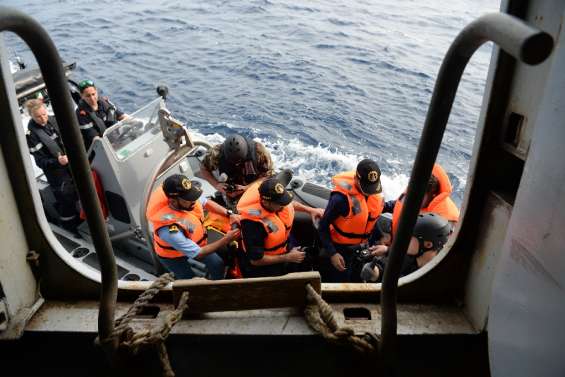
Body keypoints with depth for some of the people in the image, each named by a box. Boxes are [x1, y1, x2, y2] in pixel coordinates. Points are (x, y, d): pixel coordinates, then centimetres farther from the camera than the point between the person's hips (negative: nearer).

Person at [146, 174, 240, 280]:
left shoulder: (186, 195, -30)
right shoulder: (169, 230, -45)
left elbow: (206, 203, -5)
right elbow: (198, 254, -32)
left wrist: (229, 214, -18)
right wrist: (226, 240, -30)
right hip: (173, 255, -5)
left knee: (218, 264, 11)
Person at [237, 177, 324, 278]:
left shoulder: (277, 197, -18)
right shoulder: (253, 223, -36)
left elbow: (290, 203, 11)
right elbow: (255, 260, -26)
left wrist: (310, 210, -3)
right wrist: (288, 258, -20)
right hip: (263, 264, -7)